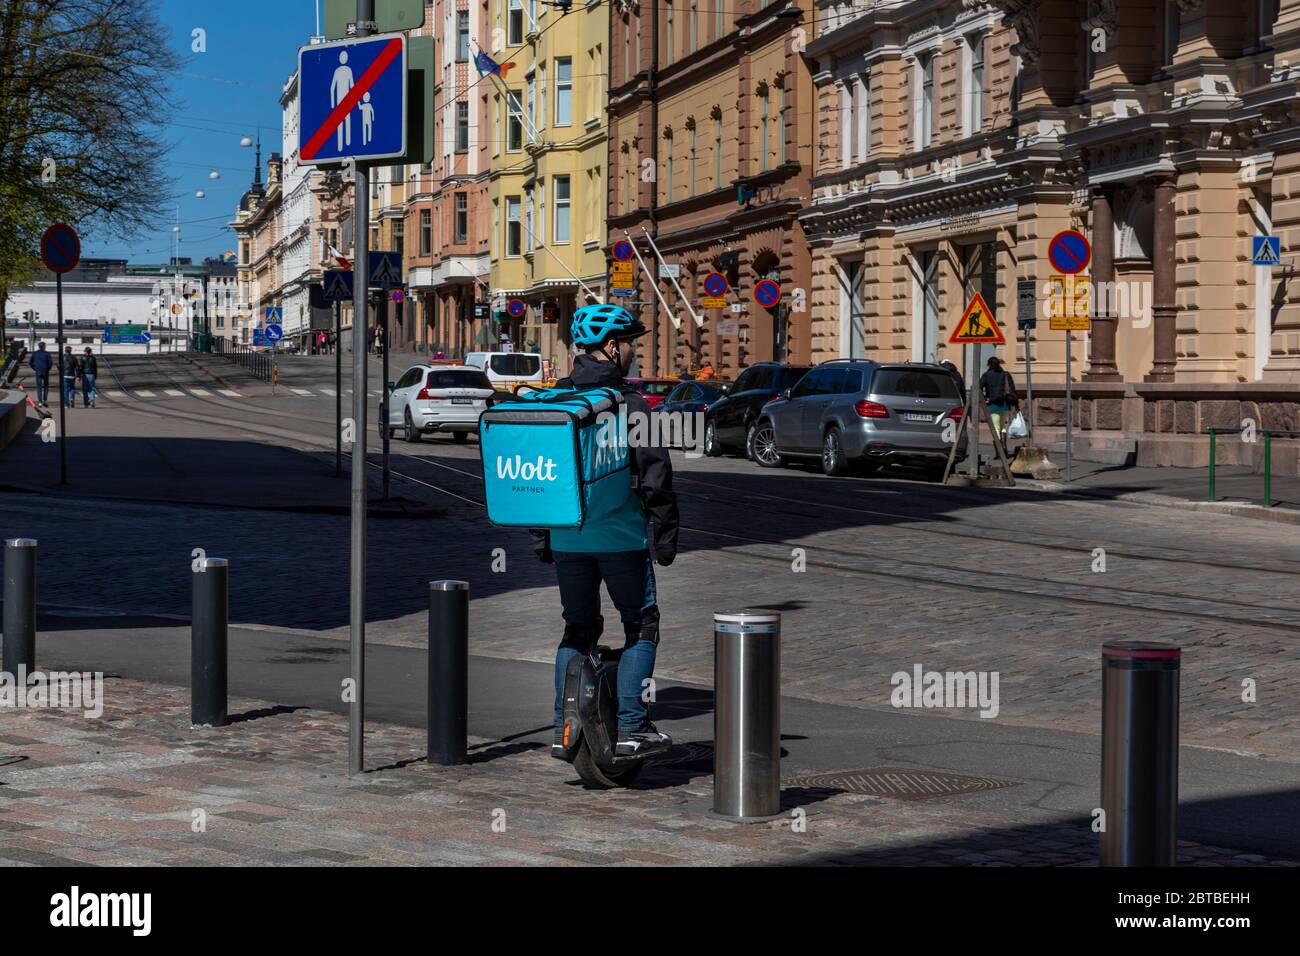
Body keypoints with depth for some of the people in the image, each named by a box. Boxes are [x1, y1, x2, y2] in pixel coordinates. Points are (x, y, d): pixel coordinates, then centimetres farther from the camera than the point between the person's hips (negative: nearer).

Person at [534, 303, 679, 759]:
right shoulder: (628, 402, -9)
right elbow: (655, 477, -11)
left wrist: (541, 538, 19)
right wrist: (665, 536, -4)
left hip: (566, 536, 5)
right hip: (621, 534, -5)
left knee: (578, 627, 15)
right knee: (641, 625, 6)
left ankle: (564, 728, 11)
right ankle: (631, 726, -1)